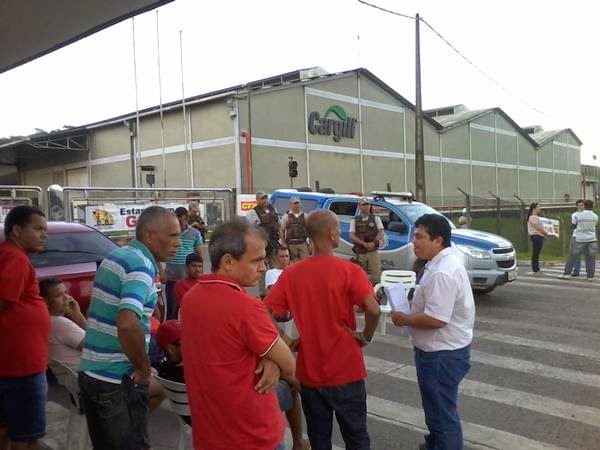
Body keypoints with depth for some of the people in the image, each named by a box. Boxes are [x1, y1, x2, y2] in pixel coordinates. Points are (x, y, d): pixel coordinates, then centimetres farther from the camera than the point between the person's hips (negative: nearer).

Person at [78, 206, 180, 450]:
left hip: (89, 372, 8)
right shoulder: (141, 266, -19)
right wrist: (144, 370, -21)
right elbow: (127, 324, -35)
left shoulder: (116, 255, 9)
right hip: (118, 380, -8)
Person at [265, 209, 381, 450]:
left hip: (308, 371, 3)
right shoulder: (349, 271, -14)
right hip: (345, 371, -3)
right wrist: (366, 337, -7)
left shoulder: (290, 273, -4)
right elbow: (373, 310, -25)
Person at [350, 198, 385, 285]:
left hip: (373, 252, -1)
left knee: (376, 276, -7)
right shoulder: (354, 221, 9)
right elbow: (352, 236, -2)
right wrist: (364, 244, -16)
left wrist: (373, 243, -18)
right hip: (360, 253, 1)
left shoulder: (376, 218, 10)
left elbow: (381, 233, 1)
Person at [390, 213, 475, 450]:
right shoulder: (444, 263, 6)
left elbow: (436, 319, -31)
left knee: (442, 410, 5)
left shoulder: (442, 273, -28)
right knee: (436, 405, 29)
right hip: (441, 349, 11)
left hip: (442, 353, -11)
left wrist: (404, 319, -17)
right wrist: (415, 302, 7)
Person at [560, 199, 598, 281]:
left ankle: (567, 274, 4)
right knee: (591, 258, 6)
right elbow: (595, 225, 12)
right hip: (592, 239, 2)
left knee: (573, 257, 3)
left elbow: (574, 224, 1)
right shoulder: (595, 216, 1)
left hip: (580, 239, -2)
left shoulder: (578, 215, -9)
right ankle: (590, 276, 6)